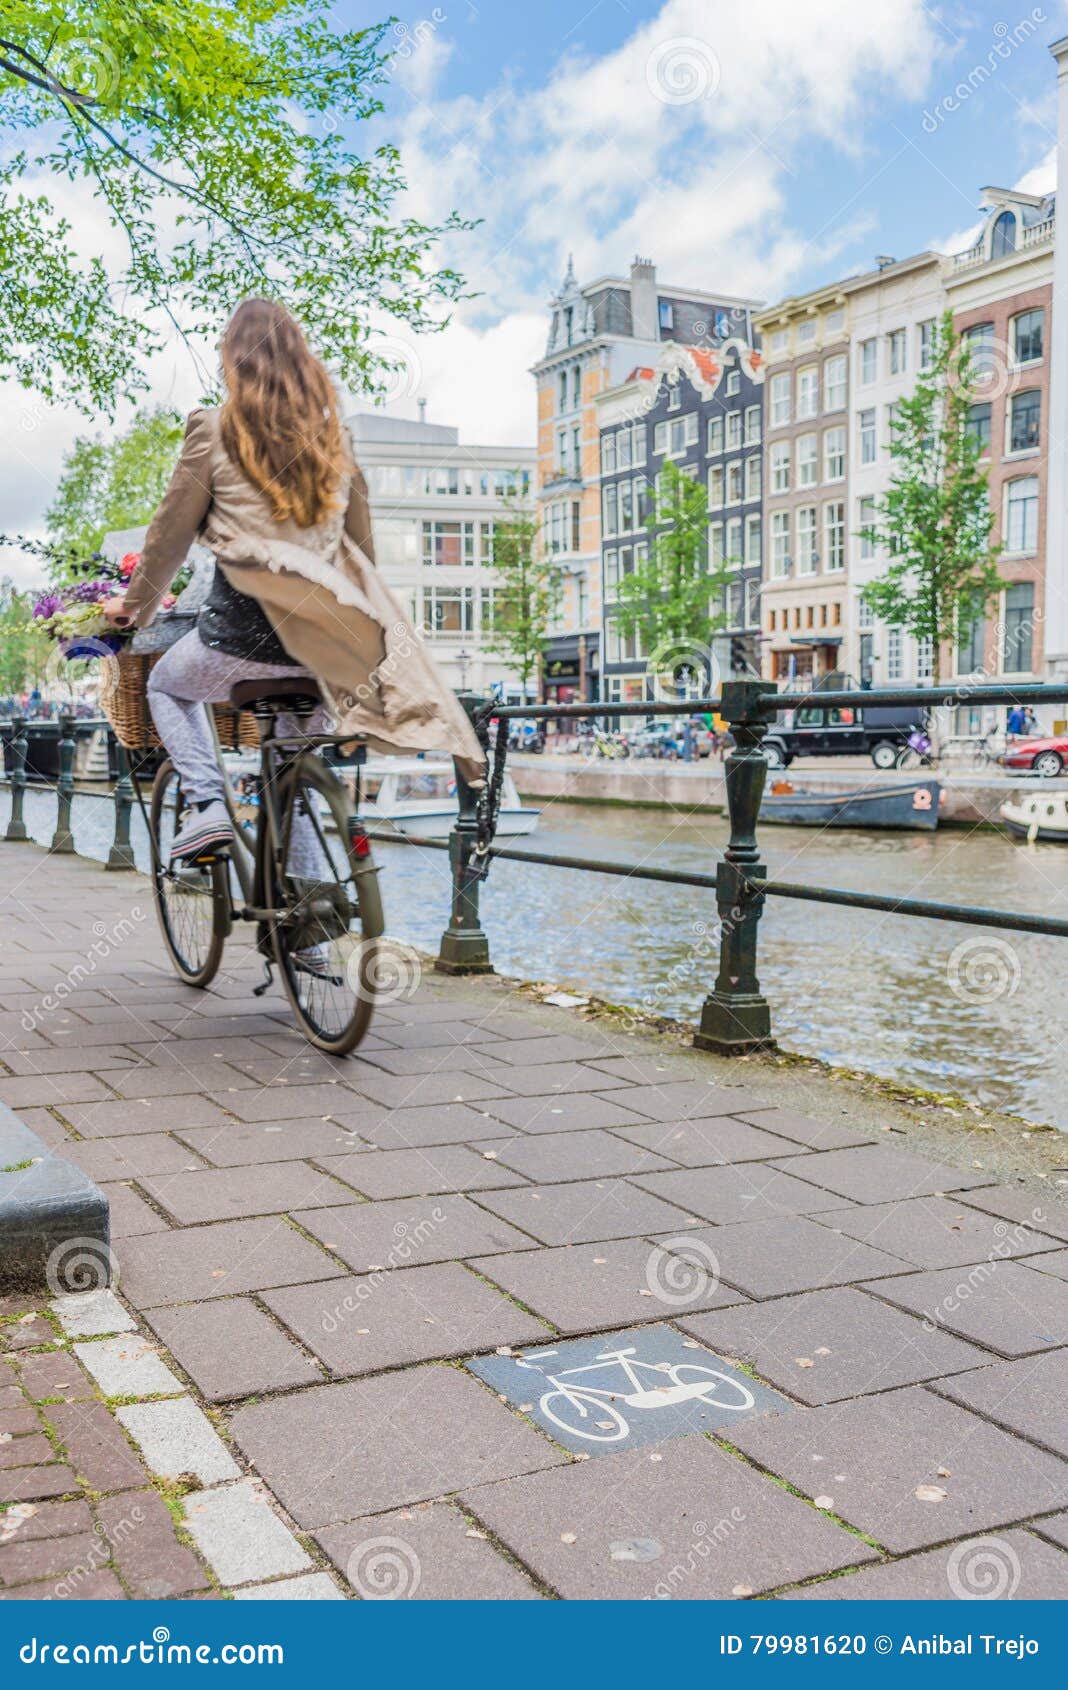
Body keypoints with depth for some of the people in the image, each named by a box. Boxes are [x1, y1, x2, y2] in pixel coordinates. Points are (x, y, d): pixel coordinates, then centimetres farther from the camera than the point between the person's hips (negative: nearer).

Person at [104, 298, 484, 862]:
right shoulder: (332, 431, 8)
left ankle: (206, 803, 5)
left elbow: (171, 531, 4)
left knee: (165, 686, 26)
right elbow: (361, 543, 14)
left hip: (243, 629, -4)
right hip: (323, 633, 4)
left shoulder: (214, 429, -4)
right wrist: (351, 608, 30)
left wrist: (136, 603, 19)